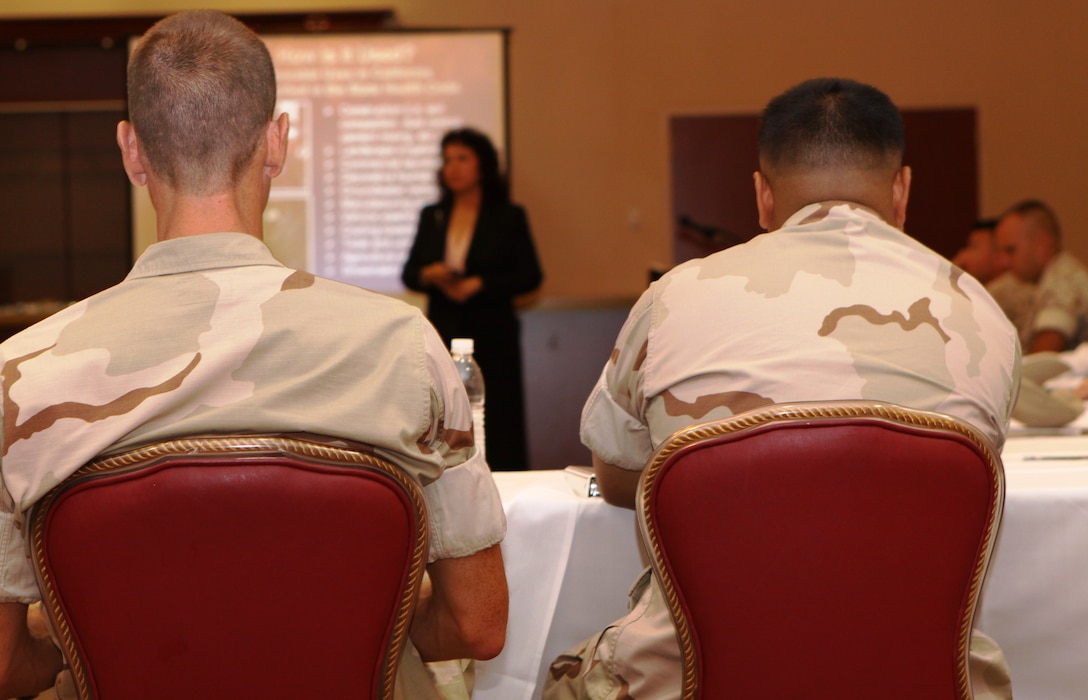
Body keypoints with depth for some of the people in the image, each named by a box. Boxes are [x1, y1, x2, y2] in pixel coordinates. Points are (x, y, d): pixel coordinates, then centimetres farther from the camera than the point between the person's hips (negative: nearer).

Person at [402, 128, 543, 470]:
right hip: (443, 335, 3)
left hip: (491, 339, -3)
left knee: (498, 430, -5)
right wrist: (428, 275, -8)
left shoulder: (509, 216, 3)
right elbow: (408, 272, 15)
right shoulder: (432, 216, 13)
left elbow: (530, 275, -2)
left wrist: (480, 284, -14)